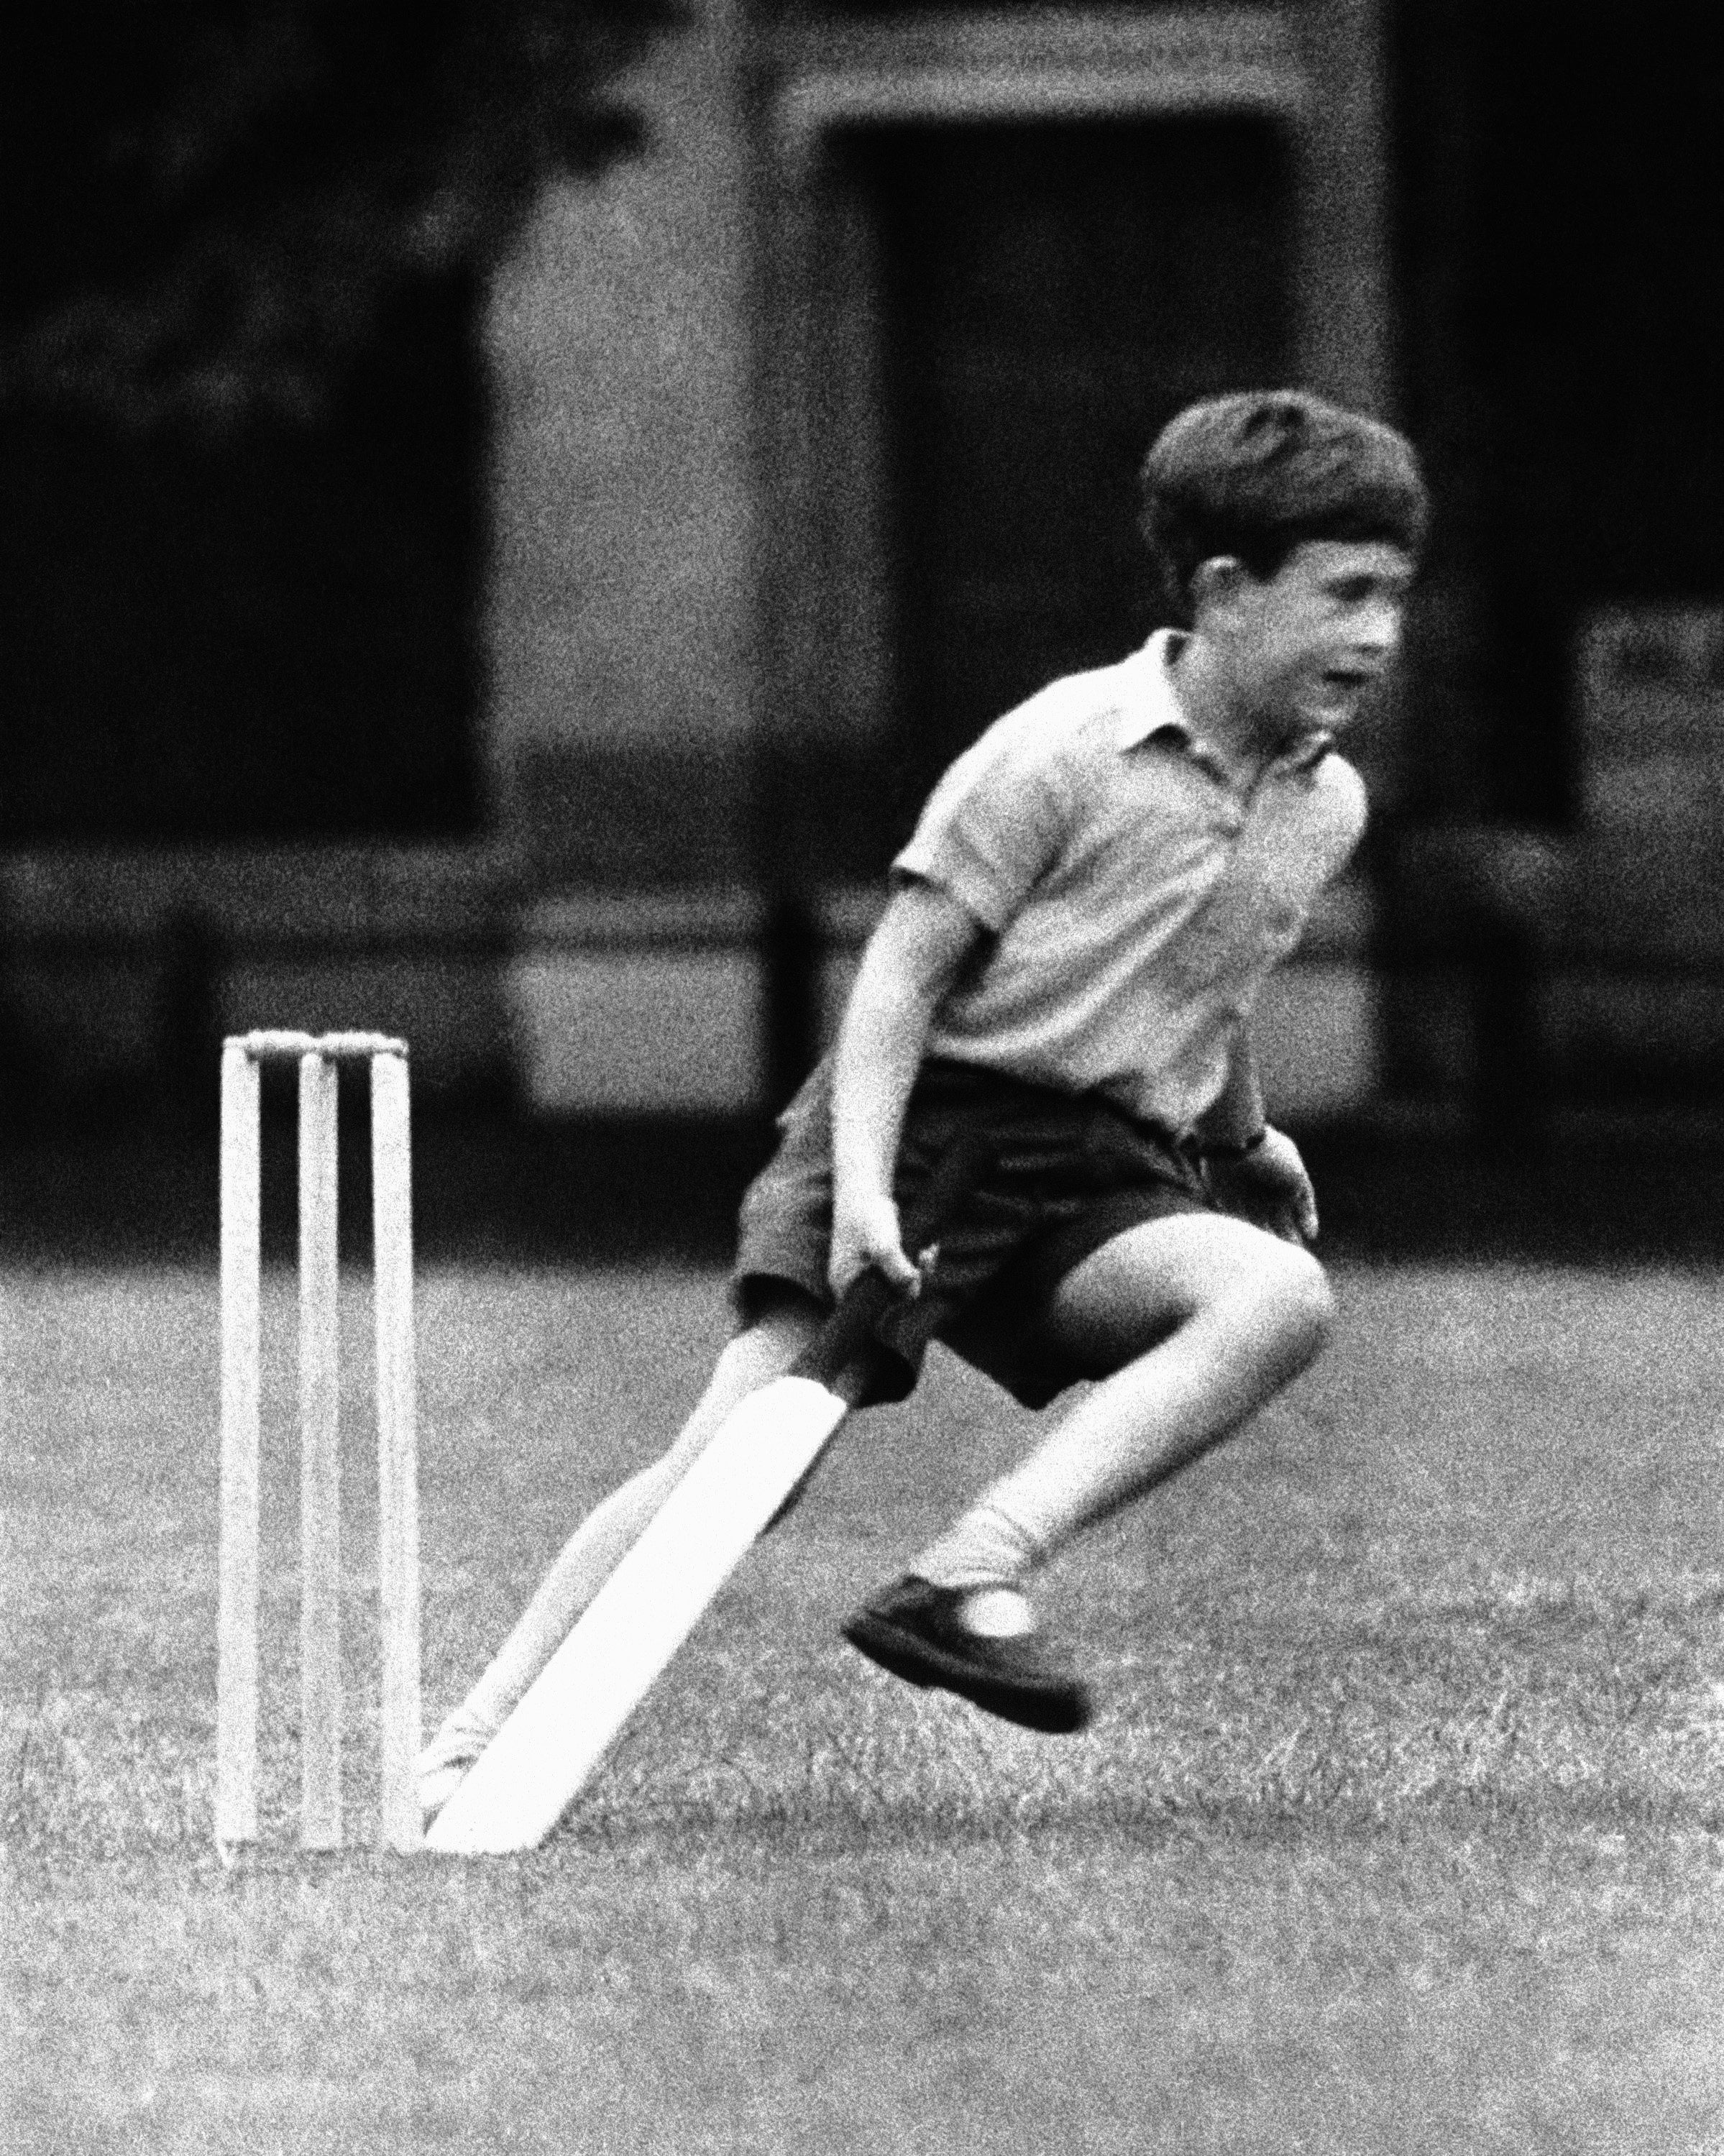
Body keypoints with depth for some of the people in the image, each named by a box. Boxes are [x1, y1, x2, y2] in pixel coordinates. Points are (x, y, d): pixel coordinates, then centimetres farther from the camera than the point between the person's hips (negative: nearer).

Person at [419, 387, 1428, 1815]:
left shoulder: (1328, 807, 11)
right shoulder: (1066, 750, -8)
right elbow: (905, 966, -9)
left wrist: (1242, 1141, 44)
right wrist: (864, 1188, -21)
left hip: (1101, 1184, 5)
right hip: (933, 1123, -5)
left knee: (1283, 1293, -27)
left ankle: (971, 1577, -31)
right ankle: (472, 1744, -15)